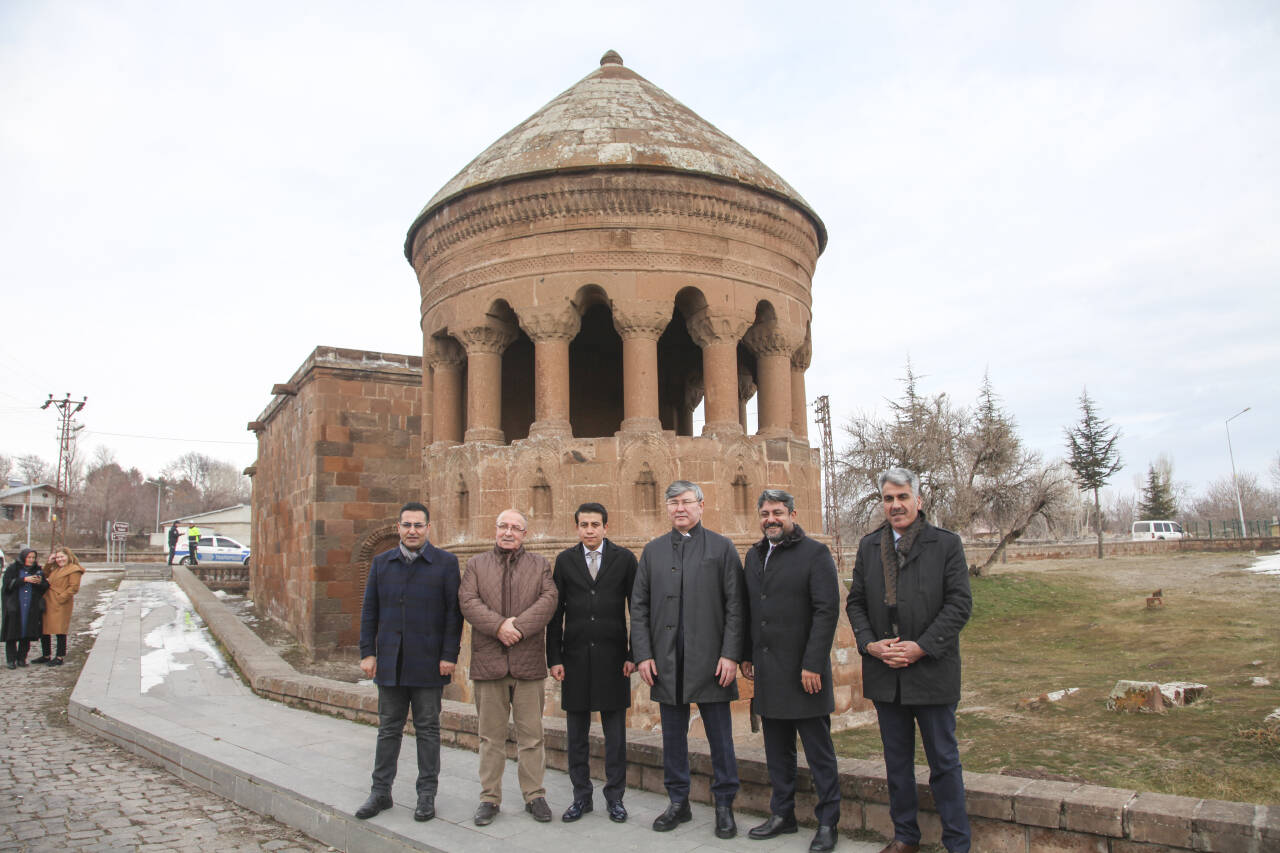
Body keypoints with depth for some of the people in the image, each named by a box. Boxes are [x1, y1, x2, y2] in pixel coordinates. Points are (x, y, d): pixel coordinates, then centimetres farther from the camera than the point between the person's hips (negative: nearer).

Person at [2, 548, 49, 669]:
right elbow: (7, 583, -11)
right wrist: (24, 579, -19)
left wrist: (40, 582, -14)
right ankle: (11, 660, 6)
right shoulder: (12, 569, 2)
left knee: (27, 634, 3)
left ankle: (22, 658, 13)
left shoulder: (38, 570, 9)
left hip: (31, 608, 2)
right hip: (14, 607, -2)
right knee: (13, 633, -2)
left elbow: (46, 587, 7)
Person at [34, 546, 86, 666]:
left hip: (61, 606, -9)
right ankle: (46, 656, 27)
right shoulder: (55, 569, 18)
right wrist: (48, 563, 12)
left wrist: (60, 598, -19)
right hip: (48, 604, 9)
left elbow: (74, 587, -15)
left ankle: (59, 658, 6)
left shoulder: (73, 570, -9)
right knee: (43, 630, 14)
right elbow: (45, 576, 24)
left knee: (60, 632, -2)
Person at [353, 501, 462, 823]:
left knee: (427, 729, 7)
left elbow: (454, 613, -5)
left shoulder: (446, 563, -3)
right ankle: (381, 791, 23)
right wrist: (367, 653, 2)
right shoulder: (381, 563, 7)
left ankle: (427, 794, 18)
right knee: (388, 729, 12)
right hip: (389, 663, 3)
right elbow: (369, 612, 8)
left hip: (428, 664, -3)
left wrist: (449, 655, -10)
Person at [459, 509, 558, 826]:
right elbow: (467, 601, -4)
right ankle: (489, 797, 20)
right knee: (490, 735, 8)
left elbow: (548, 600, -5)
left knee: (531, 734, 6)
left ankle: (534, 795, 18)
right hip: (488, 661, 1)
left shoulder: (540, 565, 9)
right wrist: (499, 625, -17)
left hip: (529, 662, 0)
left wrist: (519, 627, -17)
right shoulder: (476, 564, 10)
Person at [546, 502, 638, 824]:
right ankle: (581, 796, 23)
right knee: (576, 733, 9)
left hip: (612, 657, -1)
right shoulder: (565, 561, 5)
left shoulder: (624, 559, 1)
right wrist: (554, 658, -1)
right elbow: (556, 612, 4)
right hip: (575, 657, 2)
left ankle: (615, 796, 19)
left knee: (615, 732, 6)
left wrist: (634, 654, -4)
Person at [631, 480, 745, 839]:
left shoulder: (722, 548, 2)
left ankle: (724, 806, 19)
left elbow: (735, 606, -2)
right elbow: (639, 607, 8)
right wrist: (643, 654, -1)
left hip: (710, 659, -2)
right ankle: (678, 802, 26)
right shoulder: (653, 550, 10)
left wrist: (730, 654, -9)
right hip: (666, 662, 3)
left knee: (720, 736, 5)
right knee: (673, 736, 12)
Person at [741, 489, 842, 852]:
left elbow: (827, 611, -13)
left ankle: (828, 823, 16)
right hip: (768, 671, 6)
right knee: (777, 750, 15)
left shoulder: (815, 553, -7)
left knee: (819, 751, 3)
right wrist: (746, 655, 10)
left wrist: (813, 664, -17)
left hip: (803, 670, -6)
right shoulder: (755, 556, 13)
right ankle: (783, 814, 29)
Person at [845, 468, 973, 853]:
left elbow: (959, 603, -8)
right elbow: (855, 602, 10)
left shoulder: (946, 543, -3)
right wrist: (869, 643, -6)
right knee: (897, 760, 15)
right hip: (885, 673, 4)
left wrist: (922, 646, -16)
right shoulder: (868, 546, 8)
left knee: (944, 760, 7)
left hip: (932, 670, -3)